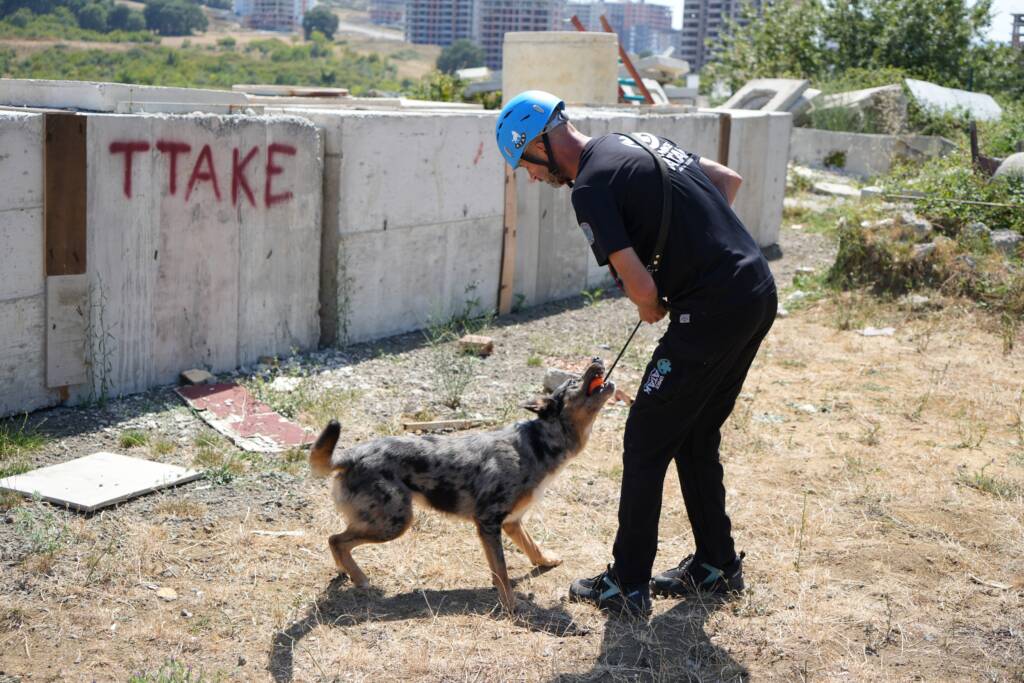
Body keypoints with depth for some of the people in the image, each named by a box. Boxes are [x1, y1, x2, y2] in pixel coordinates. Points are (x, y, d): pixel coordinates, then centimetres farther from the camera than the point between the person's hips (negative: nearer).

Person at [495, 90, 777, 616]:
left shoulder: (591, 187, -12)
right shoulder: (637, 142, 15)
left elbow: (641, 287, -17)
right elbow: (729, 180, 25)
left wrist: (653, 311, 6)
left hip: (712, 311, -9)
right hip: (759, 292, 9)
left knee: (646, 444, 1)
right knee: (696, 439, 20)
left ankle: (628, 586, 10)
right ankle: (716, 565, 30)